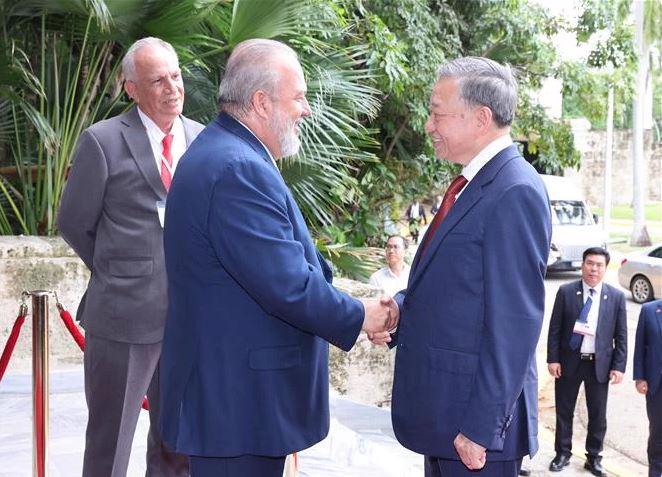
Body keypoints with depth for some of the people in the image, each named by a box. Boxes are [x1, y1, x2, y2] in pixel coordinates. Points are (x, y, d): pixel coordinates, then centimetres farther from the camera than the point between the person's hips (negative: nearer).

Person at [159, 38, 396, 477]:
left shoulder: (223, 152, 11)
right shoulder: (238, 170, -23)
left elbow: (285, 260, 15)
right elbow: (288, 285, -25)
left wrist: (353, 307, 8)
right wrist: (359, 317, -9)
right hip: (238, 401, -11)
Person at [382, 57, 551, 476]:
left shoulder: (515, 192, -18)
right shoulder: (471, 187, 11)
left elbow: (514, 323, -20)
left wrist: (481, 426, -20)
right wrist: (401, 305, -3)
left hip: (474, 416, -9)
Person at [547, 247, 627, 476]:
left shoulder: (616, 297, -1)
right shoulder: (566, 292, -3)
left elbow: (621, 335, 1)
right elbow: (555, 329, -2)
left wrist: (618, 366, -4)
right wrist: (553, 359, -7)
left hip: (600, 364, 1)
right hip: (569, 362, 0)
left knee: (598, 415, 9)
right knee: (564, 411, 11)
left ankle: (594, 458, 25)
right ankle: (563, 453, 27)